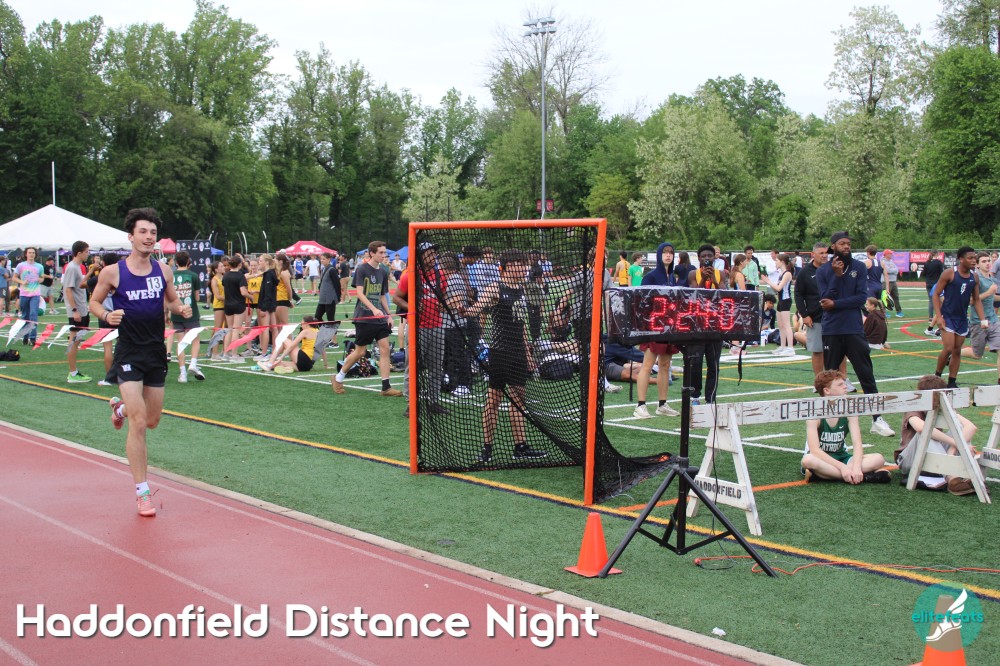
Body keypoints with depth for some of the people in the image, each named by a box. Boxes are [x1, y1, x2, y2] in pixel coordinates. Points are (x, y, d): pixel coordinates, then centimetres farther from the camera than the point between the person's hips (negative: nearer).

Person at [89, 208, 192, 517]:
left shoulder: (163, 271, 2)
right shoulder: (113, 272, -8)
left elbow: (172, 299, 16)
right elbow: (94, 302, 3)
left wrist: (181, 309, -7)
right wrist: (107, 315, -18)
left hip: (156, 353, 5)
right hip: (129, 355, -4)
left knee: (152, 420, 16)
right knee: (139, 424, -11)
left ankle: (120, 407, 52)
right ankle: (142, 492, 0)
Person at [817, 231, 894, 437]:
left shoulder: (859, 268, 3)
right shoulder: (822, 271, 3)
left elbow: (862, 297, -7)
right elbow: (825, 299, -8)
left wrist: (836, 304, -12)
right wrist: (837, 275, -15)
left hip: (855, 330, 0)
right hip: (831, 331, 0)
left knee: (867, 376, -1)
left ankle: (877, 419, 0)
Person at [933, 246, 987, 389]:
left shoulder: (974, 277, 3)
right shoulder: (949, 274, -12)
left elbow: (976, 300, 10)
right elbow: (936, 295, -9)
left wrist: (983, 319, 0)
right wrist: (939, 317, -16)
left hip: (962, 318, 5)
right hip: (948, 317, -5)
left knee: (957, 351, 8)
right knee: (948, 349, -12)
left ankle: (952, 382, 15)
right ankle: (937, 376, 8)